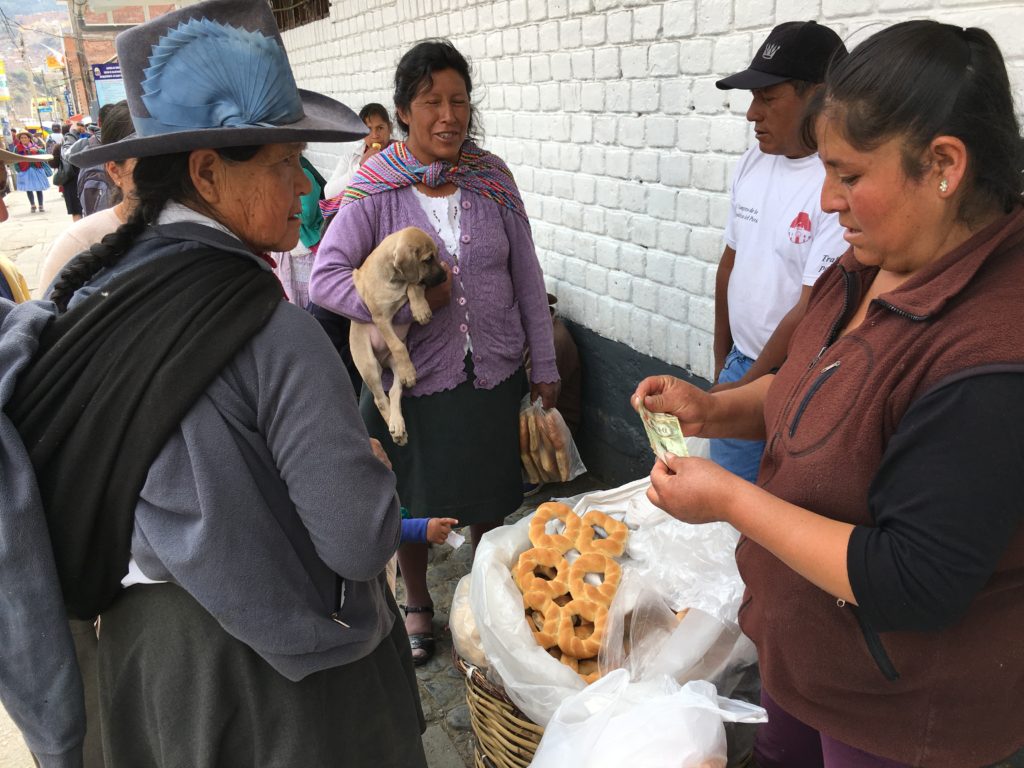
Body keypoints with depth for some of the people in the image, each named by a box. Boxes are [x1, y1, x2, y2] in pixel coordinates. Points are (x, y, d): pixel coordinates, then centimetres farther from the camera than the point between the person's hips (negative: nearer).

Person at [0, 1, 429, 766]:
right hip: (274, 676, -6)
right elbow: (362, 542, -26)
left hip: (139, 645, 7)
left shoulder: (88, 292, -5)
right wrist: (371, 467, -6)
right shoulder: (272, 329, -28)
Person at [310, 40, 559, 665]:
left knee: (489, 499, 16)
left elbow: (527, 275, 4)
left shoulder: (492, 178, -1)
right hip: (413, 375, -2)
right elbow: (324, 279, -14)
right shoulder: (376, 190, -9)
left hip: (492, 372, 2)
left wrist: (546, 365, 5)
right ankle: (418, 604, 41)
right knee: (413, 502, 15)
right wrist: (409, 301, -24)